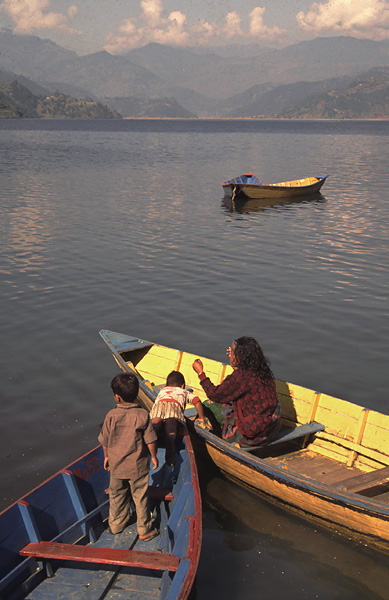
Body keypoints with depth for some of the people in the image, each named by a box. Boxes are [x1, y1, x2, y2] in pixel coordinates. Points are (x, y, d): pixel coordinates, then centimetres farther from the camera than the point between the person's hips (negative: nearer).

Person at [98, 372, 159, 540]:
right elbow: (150, 440, -10)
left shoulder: (111, 415, -13)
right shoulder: (142, 415, -15)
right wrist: (154, 456, 6)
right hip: (138, 465, -2)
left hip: (116, 464, 2)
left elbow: (104, 440, -2)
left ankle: (116, 524, 38)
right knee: (140, 497, 11)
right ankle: (144, 530, 22)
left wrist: (107, 456, 14)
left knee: (117, 495, 20)